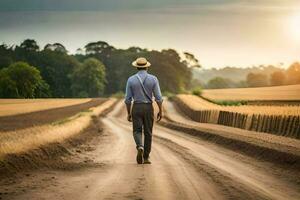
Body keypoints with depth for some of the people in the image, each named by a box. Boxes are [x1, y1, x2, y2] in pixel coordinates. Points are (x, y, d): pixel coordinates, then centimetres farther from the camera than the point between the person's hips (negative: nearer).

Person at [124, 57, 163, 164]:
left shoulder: (131, 79, -3)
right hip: (148, 108, 0)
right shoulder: (153, 79, -5)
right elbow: (158, 97, -6)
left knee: (137, 131, 7)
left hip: (136, 108, 0)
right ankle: (146, 158, 11)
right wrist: (160, 111, 4)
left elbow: (128, 99, -2)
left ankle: (140, 147, -23)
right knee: (148, 133, 9)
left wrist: (128, 113, 8)